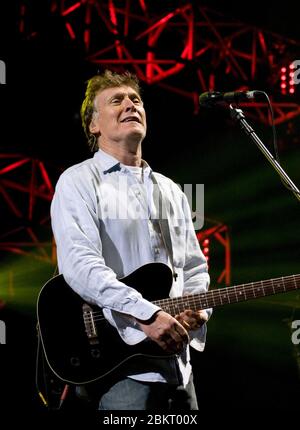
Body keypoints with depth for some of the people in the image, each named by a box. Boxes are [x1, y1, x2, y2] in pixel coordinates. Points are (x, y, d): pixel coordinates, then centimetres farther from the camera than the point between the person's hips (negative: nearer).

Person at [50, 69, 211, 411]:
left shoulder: (171, 191, 18)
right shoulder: (79, 182, -3)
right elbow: (80, 264, -18)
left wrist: (197, 307, -2)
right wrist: (147, 315, -25)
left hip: (176, 363, 7)